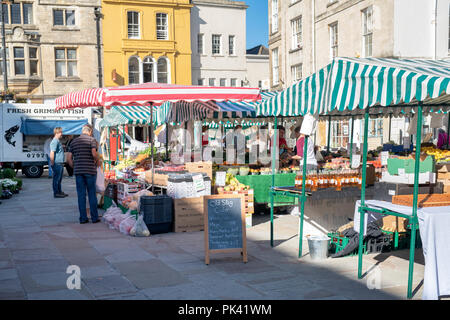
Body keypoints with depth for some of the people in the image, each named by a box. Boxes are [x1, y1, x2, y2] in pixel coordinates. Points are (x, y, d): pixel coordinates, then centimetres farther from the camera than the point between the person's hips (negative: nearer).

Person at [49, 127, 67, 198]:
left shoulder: (58, 141, 18)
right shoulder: (54, 141, -14)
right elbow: (52, 153, -20)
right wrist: (53, 164, -21)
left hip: (60, 164, 10)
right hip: (57, 164, -10)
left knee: (59, 179, 15)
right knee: (56, 179, -3)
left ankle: (59, 192, 23)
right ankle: (56, 193, 1)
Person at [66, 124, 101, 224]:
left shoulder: (74, 141, 12)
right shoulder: (92, 140, -3)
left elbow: (69, 158, 7)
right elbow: (94, 153, -18)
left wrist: (75, 168, 15)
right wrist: (98, 160, 2)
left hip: (78, 171, 3)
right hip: (90, 170, -3)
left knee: (81, 195, 6)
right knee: (92, 194, 4)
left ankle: (83, 218, 7)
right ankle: (94, 217, 7)